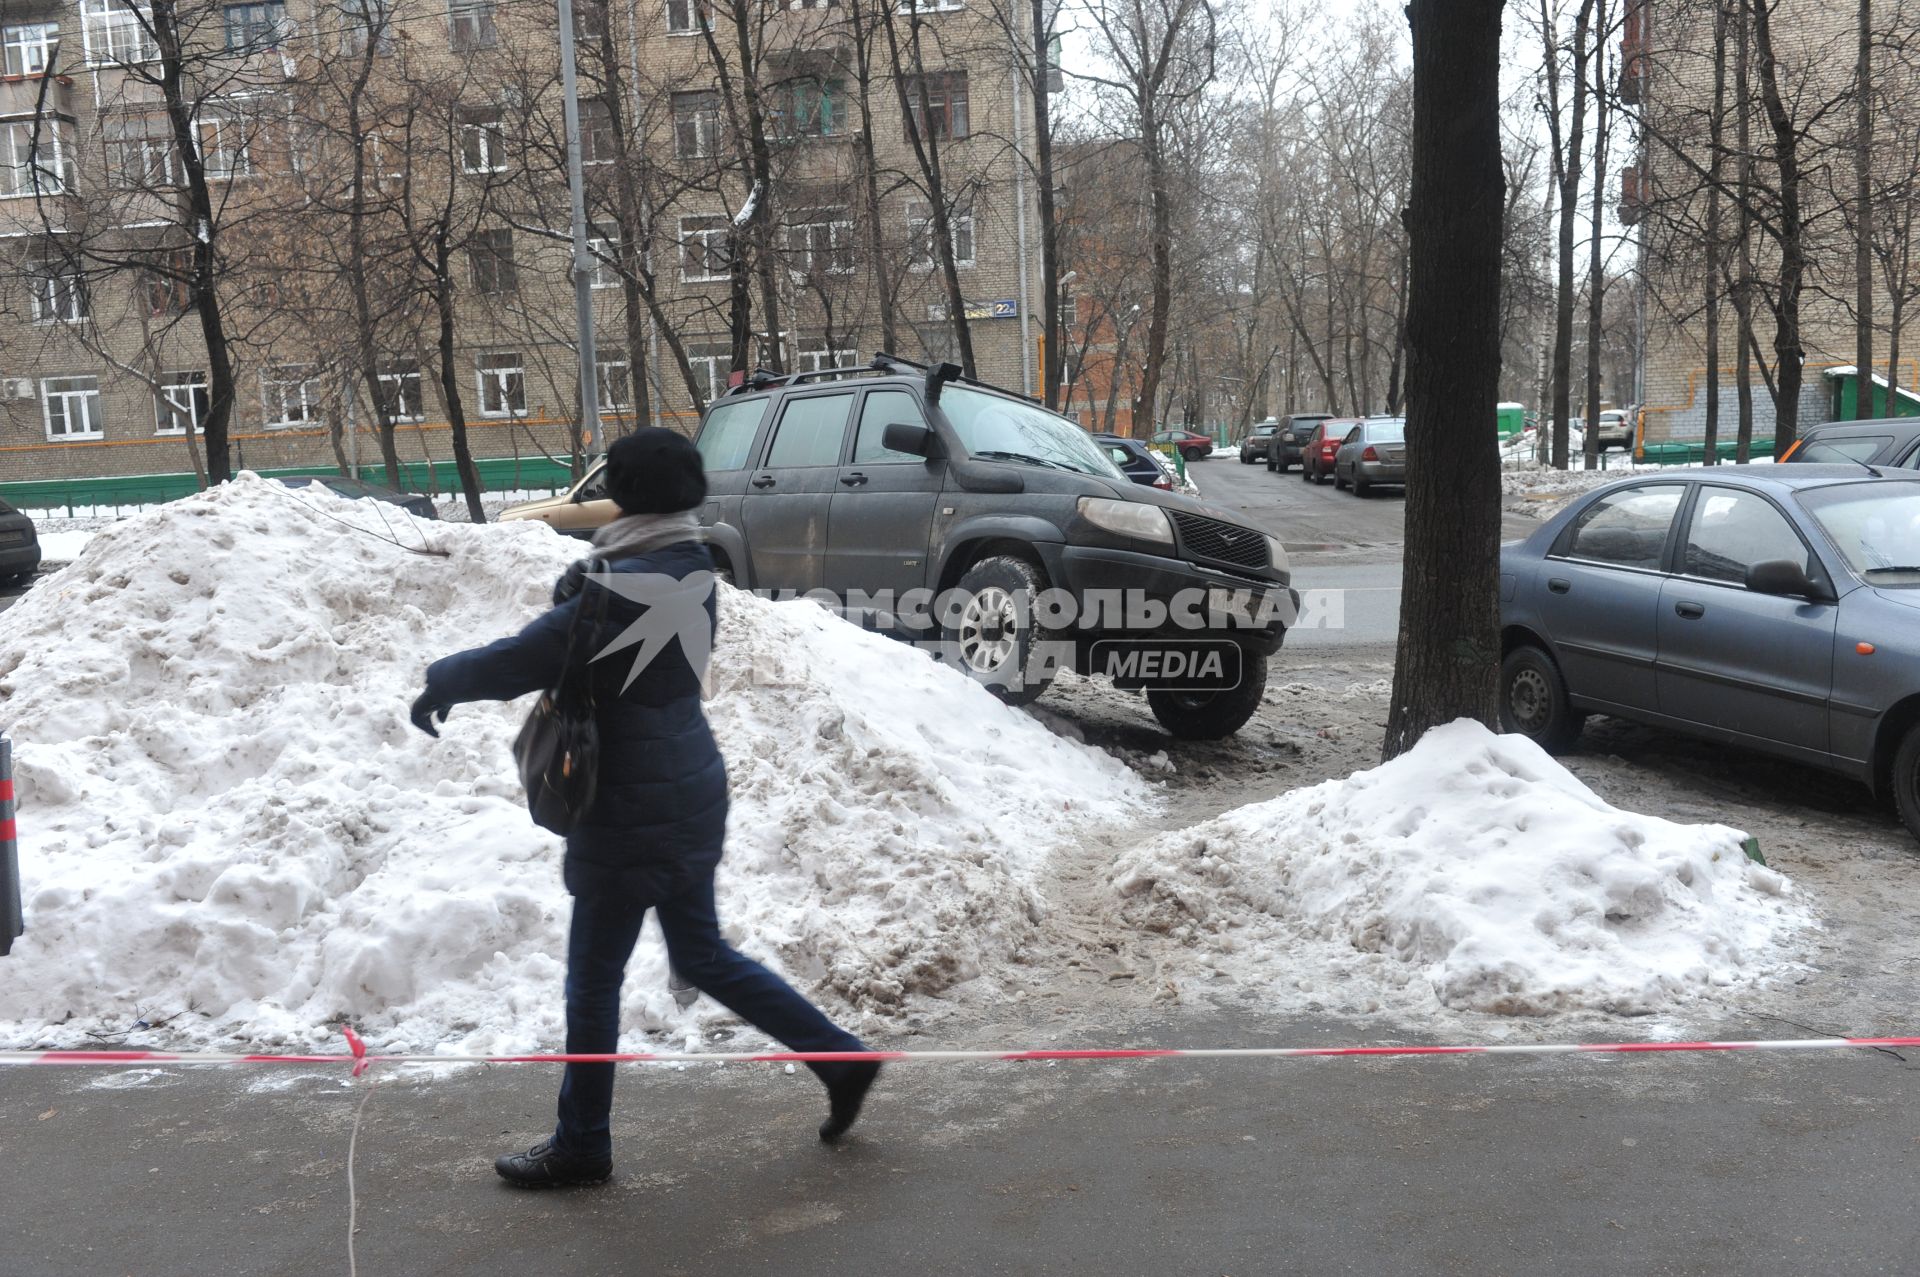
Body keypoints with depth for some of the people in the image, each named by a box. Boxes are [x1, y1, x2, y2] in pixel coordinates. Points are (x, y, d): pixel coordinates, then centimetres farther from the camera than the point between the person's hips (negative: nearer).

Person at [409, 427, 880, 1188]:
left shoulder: (623, 589, -23)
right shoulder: (690, 571, 5)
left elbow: (520, 661, -17)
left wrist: (440, 683, -1)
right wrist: (578, 593, -3)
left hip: (634, 814, -9)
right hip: (691, 795, 9)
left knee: (593, 983, 9)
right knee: (703, 956, 22)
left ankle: (582, 1146, 26)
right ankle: (840, 1058, 24)